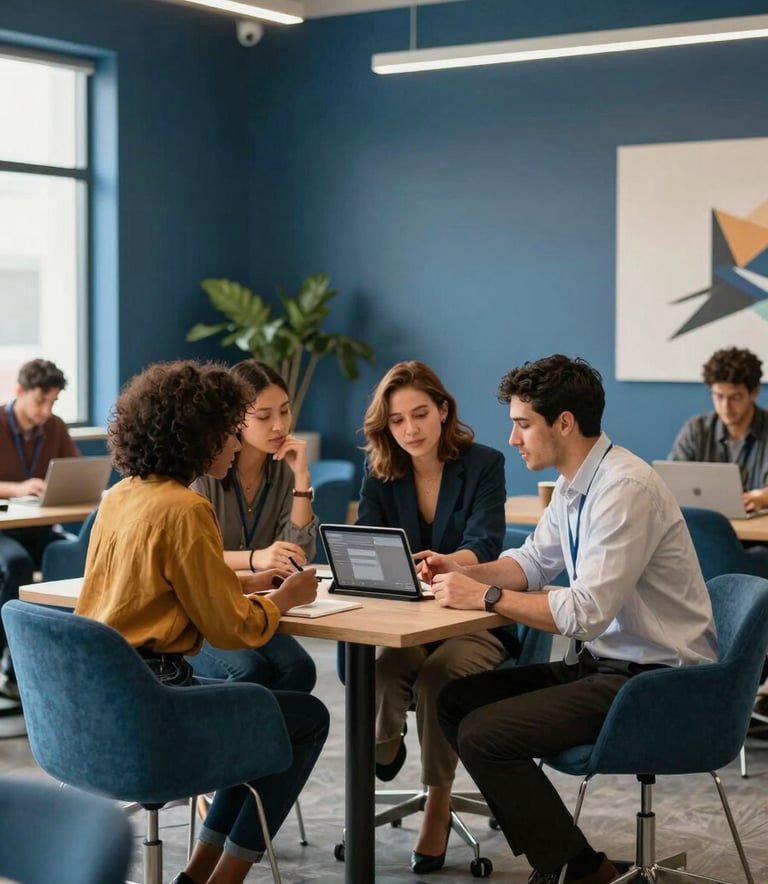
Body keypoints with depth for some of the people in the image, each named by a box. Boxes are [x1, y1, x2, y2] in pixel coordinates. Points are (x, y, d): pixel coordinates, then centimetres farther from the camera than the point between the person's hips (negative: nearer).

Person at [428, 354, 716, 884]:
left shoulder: (625, 488, -22)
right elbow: (533, 562, 20)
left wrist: (486, 596, -20)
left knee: (484, 735, -18)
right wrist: (464, 571, 2)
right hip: (604, 663, 10)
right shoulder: (574, 484, 7)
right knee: (456, 700, 6)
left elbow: (588, 612, -28)